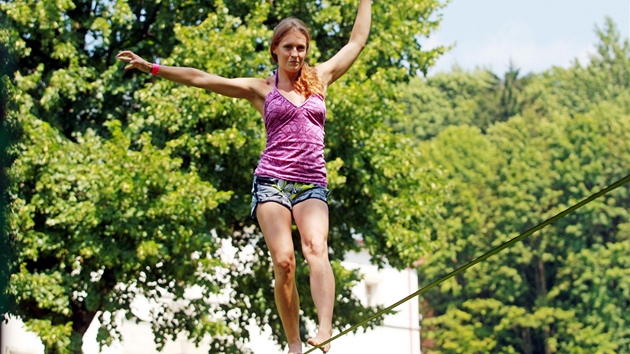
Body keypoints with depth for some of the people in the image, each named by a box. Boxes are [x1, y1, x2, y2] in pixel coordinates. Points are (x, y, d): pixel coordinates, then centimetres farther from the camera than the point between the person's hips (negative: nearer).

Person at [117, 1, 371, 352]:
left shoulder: (320, 78, 18)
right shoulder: (261, 89, 12)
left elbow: (357, 42, 26)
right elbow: (201, 78, 10)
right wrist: (152, 67, 6)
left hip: (312, 185, 1)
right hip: (271, 181, -1)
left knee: (316, 248, -26)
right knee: (283, 260, -18)